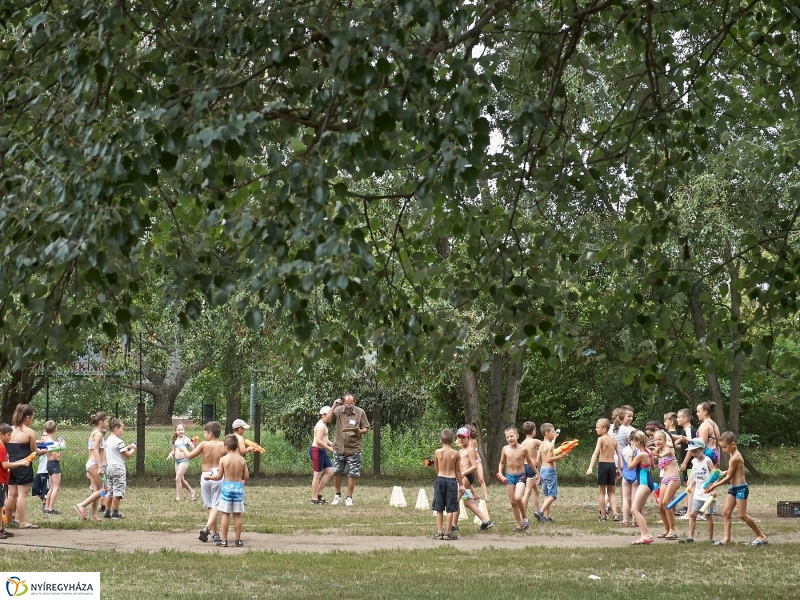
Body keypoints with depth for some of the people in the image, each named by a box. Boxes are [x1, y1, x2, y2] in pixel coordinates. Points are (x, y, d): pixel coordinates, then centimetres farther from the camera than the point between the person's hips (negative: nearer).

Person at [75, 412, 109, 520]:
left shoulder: (93, 433, 16)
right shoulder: (99, 434, -12)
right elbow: (96, 451, -20)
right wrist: (100, 467, -24)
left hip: (90, 463, 10)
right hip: (95, 464, -10)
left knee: (96, 491, 8)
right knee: (102, 490, -7)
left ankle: (94, 515, 7)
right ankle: (82, 505, -12)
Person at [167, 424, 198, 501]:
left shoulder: (186, 439, -7)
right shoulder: (175, 440, 10)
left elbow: (193, 449, -11)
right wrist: (171, 454, 0)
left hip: (184, 461, -7)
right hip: (177, 461, 7)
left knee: (178, 478, -11)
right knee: (182, 480, 13)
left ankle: (178, 497, -2)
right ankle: (193, 493, 28)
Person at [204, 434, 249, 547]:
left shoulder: (223, 459, -8)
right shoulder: (242, 459, 0)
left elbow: (219, 477, -3)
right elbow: (246, 477, 3)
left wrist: (208, 477, 14)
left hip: (227, 487, -2)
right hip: (238, 487, 2)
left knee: (225, 514, 3)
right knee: (237, 515, 7)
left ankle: (224, 540, 3)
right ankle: (238, 540, 10)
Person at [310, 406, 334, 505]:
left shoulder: (324, 425, 16)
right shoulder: (321, 425, -16)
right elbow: (318, 441, -25)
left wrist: (332, 445, 10)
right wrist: (330, 448, -21)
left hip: (322, 451, 10)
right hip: (317, 451, -10)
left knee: (330, 471, 10)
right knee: (318, 474, -4)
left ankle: (318, 493, 16)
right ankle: (314, 498, 2)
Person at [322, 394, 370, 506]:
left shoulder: (360, 412, -3)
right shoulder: (338, 410, -2)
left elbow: (366, 428, 4)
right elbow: (326, 420, -14)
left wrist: (359, 431, -19)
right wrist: (334, 406, -17)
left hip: (354, 449, -1)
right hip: (339, 447, 1)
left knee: (352, 474, 1)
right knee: (336, 472, 7)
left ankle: (349, 498, 12)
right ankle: (337, 496, 23)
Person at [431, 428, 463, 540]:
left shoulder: (437, 452, -4)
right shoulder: (455, 454, -5)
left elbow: (436, 468, 7)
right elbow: (458, 471, 1)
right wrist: (461, 485, 10)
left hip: (440, 479, 1)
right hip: (452, 480, -1)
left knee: (439, 508, 9)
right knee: (450, 508, 4)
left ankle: (439, 532, 8)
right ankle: (448, 532, 3)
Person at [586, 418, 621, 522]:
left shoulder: (601, 439, -7)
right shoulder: (613, 440, 10)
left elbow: (595, 453, -17)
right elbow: (619, 454, 10)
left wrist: (590, 467, -24)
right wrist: (619, 469, 17)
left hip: (603, 464, -5)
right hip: (612, 465, 5)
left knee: (601, 491, 5)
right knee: (611, 492, 13)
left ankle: (603, 515, 5)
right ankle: (615, 514, -1)